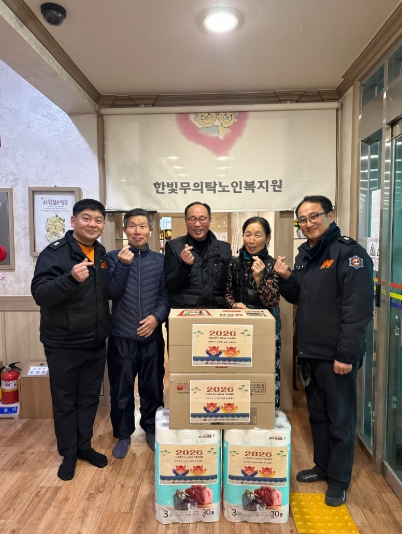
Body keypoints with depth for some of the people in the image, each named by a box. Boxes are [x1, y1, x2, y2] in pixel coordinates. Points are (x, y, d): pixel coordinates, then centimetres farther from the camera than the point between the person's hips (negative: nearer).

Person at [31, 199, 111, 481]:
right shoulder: (54, 253, -13)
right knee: (65, 402, 12)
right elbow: (40, 294, -23)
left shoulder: (103, 255, 5)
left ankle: (84, 445, 37)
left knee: (90, 398, 18)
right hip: (63, 346, -5)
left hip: (96, 344, 5)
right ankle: (68, 453, 31)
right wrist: (71, 278, -36)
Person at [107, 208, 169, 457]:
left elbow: (166, 295, 3)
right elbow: (112, 292, -10)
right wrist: (123, 265, -23)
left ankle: (152, 429, 35)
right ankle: (123, 434, 31)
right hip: (122, 335, -1)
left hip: (152, 336, 1)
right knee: (121, 389, 10)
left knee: (153, 387, 13)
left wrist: (157, 316, -14)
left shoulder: (160, 259, 3)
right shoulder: (114, 257, 0)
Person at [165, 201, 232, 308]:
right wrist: (185, 265, -16)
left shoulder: (225, 248, 9)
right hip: (184, 310, -2)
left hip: (216, 311, 2)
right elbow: (171, 286, -3)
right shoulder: (173, 246, 3)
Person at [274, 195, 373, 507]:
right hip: (309, 352, 8)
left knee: (340, 418, 9)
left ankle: (339, 480, 27)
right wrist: (286, 279, -3)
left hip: (336, 355, -7)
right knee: (317, 413, 20)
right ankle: (322, 466, 39)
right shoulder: (305, 254, 9)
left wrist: (346, 354, -21)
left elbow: (358, 309, -20)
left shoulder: (349, 252, -15)